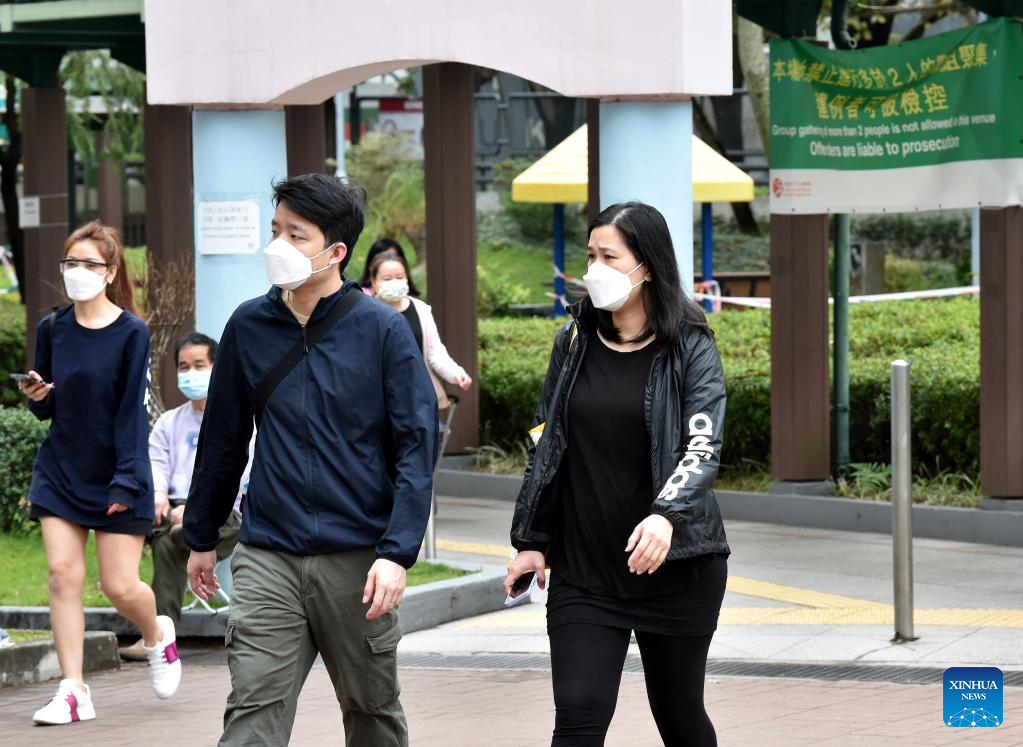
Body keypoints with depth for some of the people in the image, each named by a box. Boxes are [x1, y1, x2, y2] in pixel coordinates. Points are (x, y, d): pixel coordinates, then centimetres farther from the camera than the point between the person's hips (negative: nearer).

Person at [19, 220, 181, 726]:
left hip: (115, 476, -4)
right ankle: (73, 690, -4)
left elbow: (131, 411, -11)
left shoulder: (131, 333, -9)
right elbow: (47, 410, 12)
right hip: (60, 471, 4)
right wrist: (37, 396, -12)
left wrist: (127, 480, -16)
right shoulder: (52, 330, 4)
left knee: (120, 587, -2)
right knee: (63, 573, -7)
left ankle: (157, 636, 31)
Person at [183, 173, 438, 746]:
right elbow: (223, 439, 15)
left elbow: (417, 447, -8)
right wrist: (201, 537, 20)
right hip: (268, 558, 2)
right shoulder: (249, 327, 4)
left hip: (356, 560, -2)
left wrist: (397, 553, -17)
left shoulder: (383, 330, -5)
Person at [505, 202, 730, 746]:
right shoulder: (575, 341, 6)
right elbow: (545, 445, 12)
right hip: (583, 570, 2)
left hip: (674, 566, -2)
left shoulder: (690, 349, -5)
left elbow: (703, 445, -16)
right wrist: (532, 540, 10)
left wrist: (667, 515, -34)